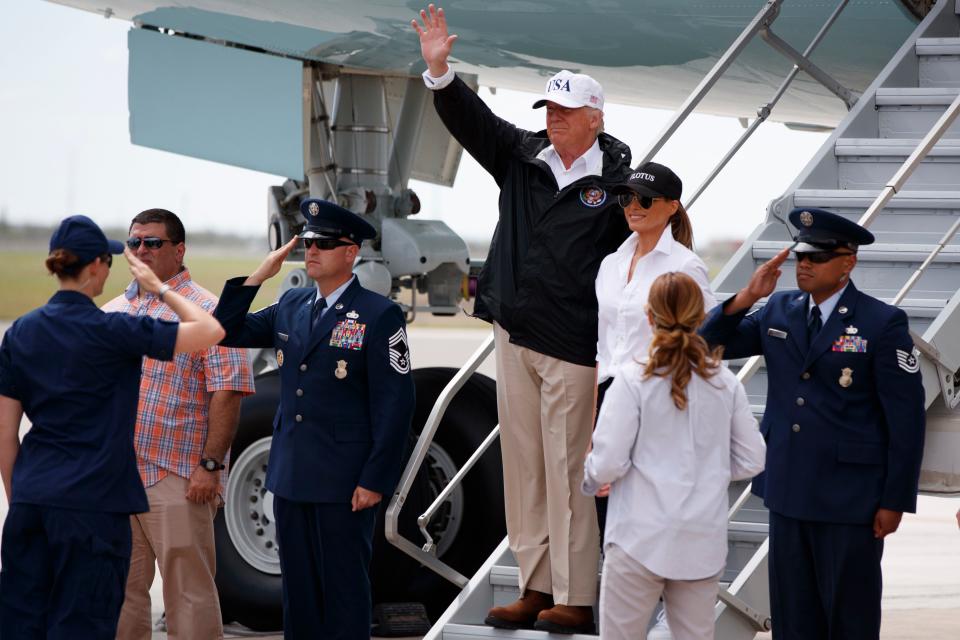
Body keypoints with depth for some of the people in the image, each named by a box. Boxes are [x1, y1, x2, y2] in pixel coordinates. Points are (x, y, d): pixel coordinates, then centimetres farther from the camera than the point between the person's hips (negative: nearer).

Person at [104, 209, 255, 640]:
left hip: (177, 478, -6)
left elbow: (227, 393, -11)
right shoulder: (113, 312, 15)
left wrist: (210, 464, -17)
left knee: (188, 591, -3)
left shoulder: (206, 310, -5)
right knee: (121, 590, 10)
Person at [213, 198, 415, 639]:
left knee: (343, 587, 1)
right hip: (291, 475, 6)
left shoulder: (379, 316, -9)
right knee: (298, 587, 11)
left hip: (344, 482, -6)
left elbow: (395, 403, -11)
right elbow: (227, 333, 13)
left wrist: (375, 481, -15)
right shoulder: (292, 306, 11)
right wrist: (258, 277, 2)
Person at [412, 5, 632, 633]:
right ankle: (536, 589, 18)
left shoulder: (618, 177, -7)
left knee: (566, 470, -5)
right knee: (523, 464, 10)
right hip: (515, 335, 6)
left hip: (573, 346, -6)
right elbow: (474, 120, 2)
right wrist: (440, 72, -16)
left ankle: (576, 599, 2)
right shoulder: (523, 156, 8)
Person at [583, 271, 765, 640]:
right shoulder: (725, 383, 2)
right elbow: (750, 462, 6)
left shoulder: (634, 379, -10)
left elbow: (608, 463, -12)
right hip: (703, 541, 4)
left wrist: (590, 480, 9)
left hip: (642, 538, -4)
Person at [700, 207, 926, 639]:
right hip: (788, 491, 5)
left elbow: (906, 418, -8)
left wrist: (895, 501, -11)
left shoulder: (883, 323, -8)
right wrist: (746, 298, -8)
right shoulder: (779, 311, 8)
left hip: (849, 500, -5)